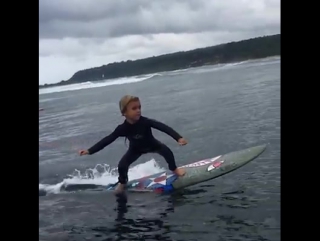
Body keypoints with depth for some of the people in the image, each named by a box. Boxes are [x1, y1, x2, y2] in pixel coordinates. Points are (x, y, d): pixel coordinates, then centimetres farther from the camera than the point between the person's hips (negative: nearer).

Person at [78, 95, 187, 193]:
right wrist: (90, 151, -33)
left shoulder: (145, 121, -38)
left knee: (167, 151, -24)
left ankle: (174, 169, 9)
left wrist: (178, 138, -59)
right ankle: (122, 183, 21)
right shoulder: (122, 128, -32)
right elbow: (107, 140, -28)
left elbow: (164, 127, -46)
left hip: (152, 145, -1)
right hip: (136, 149, 1)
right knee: (122, 165, -13)